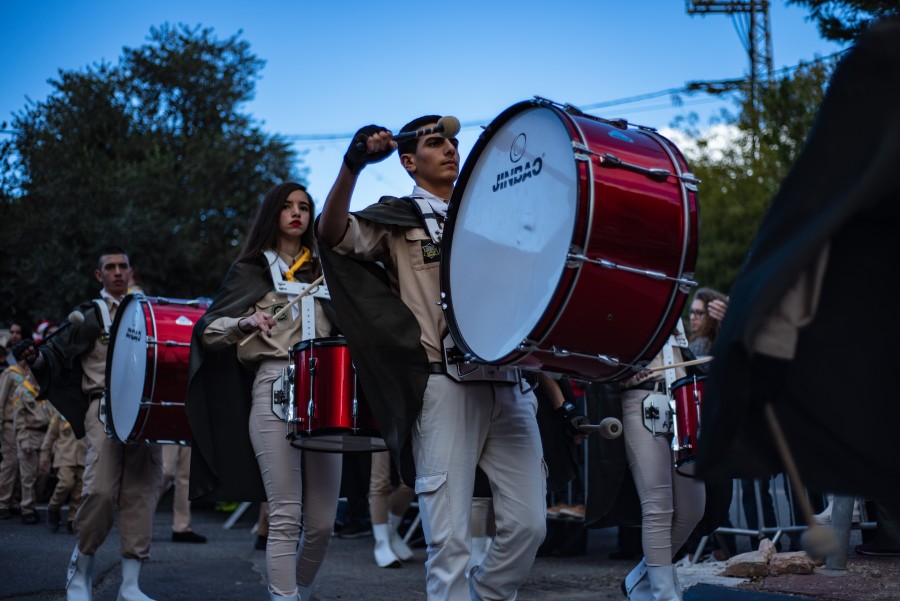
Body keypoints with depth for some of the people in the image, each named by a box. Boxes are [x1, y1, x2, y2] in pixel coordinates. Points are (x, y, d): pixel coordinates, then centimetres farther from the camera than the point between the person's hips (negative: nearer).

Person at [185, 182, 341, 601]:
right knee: (286, 516, -11)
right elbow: (209, 331, 4)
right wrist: (245, 323, -14)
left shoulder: (322, 269, 19)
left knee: (323, 520, 3)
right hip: (275, 392, -3)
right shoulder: (251, 270, 9)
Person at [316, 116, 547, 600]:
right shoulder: (396, 217, 7)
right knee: (449, 536, -6)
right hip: (445, 386, -4)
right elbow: (332, 233, -12)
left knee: (527, 524, 3)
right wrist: (353, 164, -26)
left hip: (508, 384, 5)